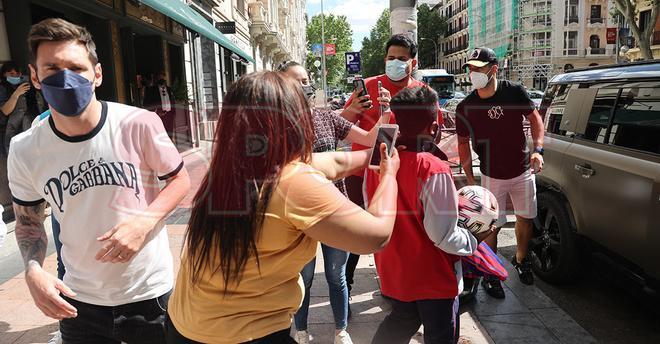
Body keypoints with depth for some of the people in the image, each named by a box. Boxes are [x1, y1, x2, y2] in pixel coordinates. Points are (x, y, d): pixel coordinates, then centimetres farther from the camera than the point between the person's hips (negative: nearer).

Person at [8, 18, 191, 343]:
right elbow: (28, 221, 8)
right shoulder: (24, 151, -7)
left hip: (150, 291, -2)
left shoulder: (140, 125, -17)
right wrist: (33, 270, -11)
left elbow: (180, 179, -3)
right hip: (78, 300, 3)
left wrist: (146, 220, -20)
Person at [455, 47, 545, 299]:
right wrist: (470, 178, -6)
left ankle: (520, 259, 41)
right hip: (492, 176, -2)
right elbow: (463, 143, -3)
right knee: (492, 226, 0)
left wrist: (537, 150, -12)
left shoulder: (515, 92, -10)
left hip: (523, 171, 2)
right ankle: (490, 274, 19)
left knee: (525, 219, 15)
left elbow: (535, 118, 2)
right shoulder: (465, 108, -12)